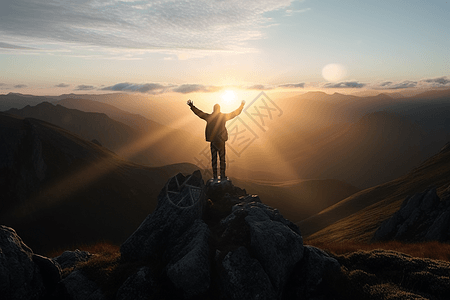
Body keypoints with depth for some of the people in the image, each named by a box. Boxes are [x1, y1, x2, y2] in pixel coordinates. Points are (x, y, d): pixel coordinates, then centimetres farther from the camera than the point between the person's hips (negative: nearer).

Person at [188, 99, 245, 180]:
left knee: (213, 158, 7)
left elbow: (199, 113, 8)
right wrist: (242, 106, 18)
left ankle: (215, 175, 10)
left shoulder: (208, 117, -1)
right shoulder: (223, 116, -4)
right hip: (221, 140, -2)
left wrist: (191, 106, 20)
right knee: (222, 158, 4)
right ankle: (222, 175, 4)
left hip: (212, 140, 2)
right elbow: (235, 113, 6)